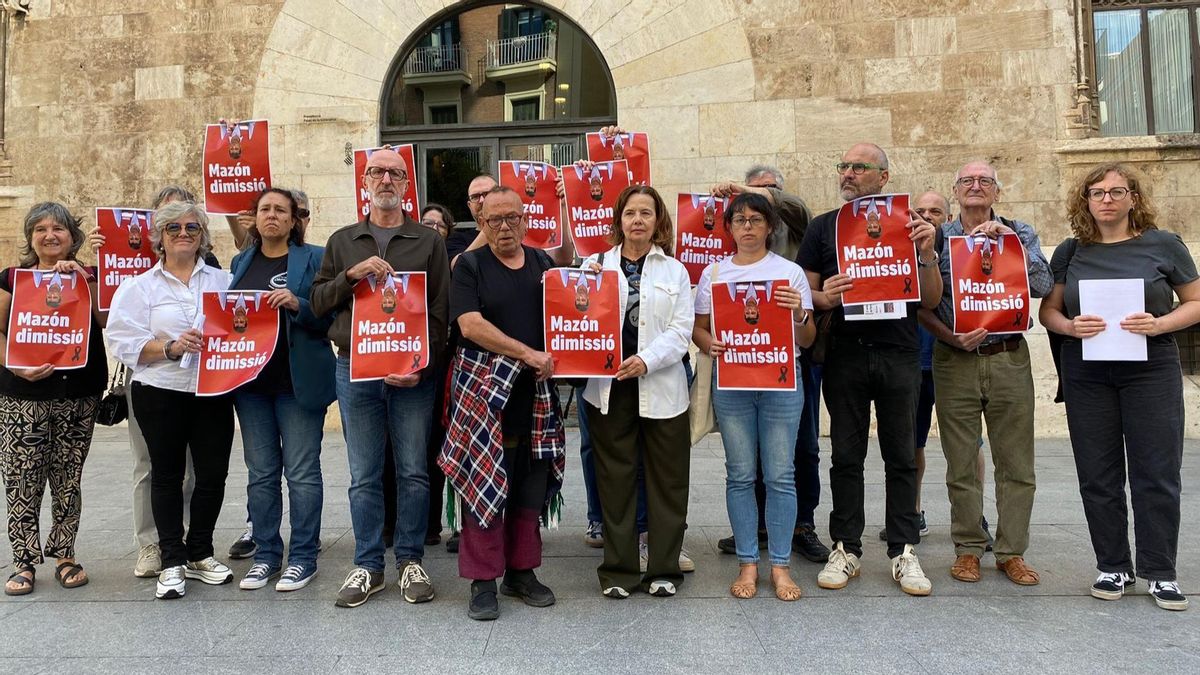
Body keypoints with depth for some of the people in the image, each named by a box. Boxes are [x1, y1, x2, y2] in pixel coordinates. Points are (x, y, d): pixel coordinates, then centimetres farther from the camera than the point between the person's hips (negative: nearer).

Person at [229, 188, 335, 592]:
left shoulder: (313, 259, 0)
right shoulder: (241, 262, 15)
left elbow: (330, 316, -5)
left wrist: (297, 304, -21)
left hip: (298, 380, -5)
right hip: (251, 379, 5)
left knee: (302, 471, -1)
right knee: (261, 473, 10)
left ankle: (303, 557, 10)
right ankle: (266, 554, 21)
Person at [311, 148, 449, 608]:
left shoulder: (428, 242, 6)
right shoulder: (342, 242, 13)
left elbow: (440, 311, 1)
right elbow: (318, 302, 9)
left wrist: (421, 364, -11)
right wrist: (351, 275, -9)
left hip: (412, 372, -1)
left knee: (413, 472, 5)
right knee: (364, 476, 7)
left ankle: (410, 561, 18)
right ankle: (367, 566, 18)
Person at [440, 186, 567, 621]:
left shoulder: (542, 263, 13)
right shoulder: (470, 265, 0)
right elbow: (470, 325, -12)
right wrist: (530, 354, -14)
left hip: (535, 392, 4)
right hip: (485, 389, -4)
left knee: (531, 484, 9)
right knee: (484, 483, -2)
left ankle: (521, 571, 22)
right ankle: (483, 580, 10)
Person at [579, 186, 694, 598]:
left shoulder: (674, 271, 9)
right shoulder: (595, 265, 10)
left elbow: (681, 330, -1)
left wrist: (646, 360, -16)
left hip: (662, 388, 0)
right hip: (608, 386, 0)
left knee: (666, 480, 5)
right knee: (615, 479, 5)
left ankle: (663, 569, 18)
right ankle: (618, 570, 16)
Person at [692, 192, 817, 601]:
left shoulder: (790, 272, 6)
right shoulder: (714, 273, 9)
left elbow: (807, 340, 5)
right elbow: (698, 327, 11)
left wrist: (799, 314, -16)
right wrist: (709, 344, -11)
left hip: (782, 382, -1)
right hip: (730, 382, 1)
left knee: (780, 475, 1)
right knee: (740, 475, 5)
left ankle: (780, 565, 12)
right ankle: (748, 563, 16)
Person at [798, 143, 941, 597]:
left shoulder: (907, 224, 8)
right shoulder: (822, 227, 9)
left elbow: (930, 301, 5)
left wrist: (927, 254, -10)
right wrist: (822, 298, -15)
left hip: (899, 356, 0)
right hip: (845, 355, 0)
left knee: (901, 457, 5)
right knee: (846, 456, 5)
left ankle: (903, 551, 15)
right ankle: (846, 548, 15)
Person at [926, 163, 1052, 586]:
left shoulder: (1019, 233, 9)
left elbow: (1043, 286, -6)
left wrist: (1009, 241, -12)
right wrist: (951, 337, -14)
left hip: (1009, 358, 1)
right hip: (955, 361, -1)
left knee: (1016, 464, 4)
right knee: (961, 464, 5)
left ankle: (1012, 551, 17)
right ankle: (968, 549, 18)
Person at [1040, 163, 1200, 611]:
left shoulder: (1164, 245, 3)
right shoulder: (1070, 252, 7)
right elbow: (1047, 311, 8)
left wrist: (1159, 324, -15)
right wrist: (1070, 326, -13)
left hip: (1151, 369, -2)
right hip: (1086, 375, 2)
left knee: (1156, 474, 1)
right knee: (1098, 477, 6)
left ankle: (1160, 573, 14)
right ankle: (1114, 568, 19)